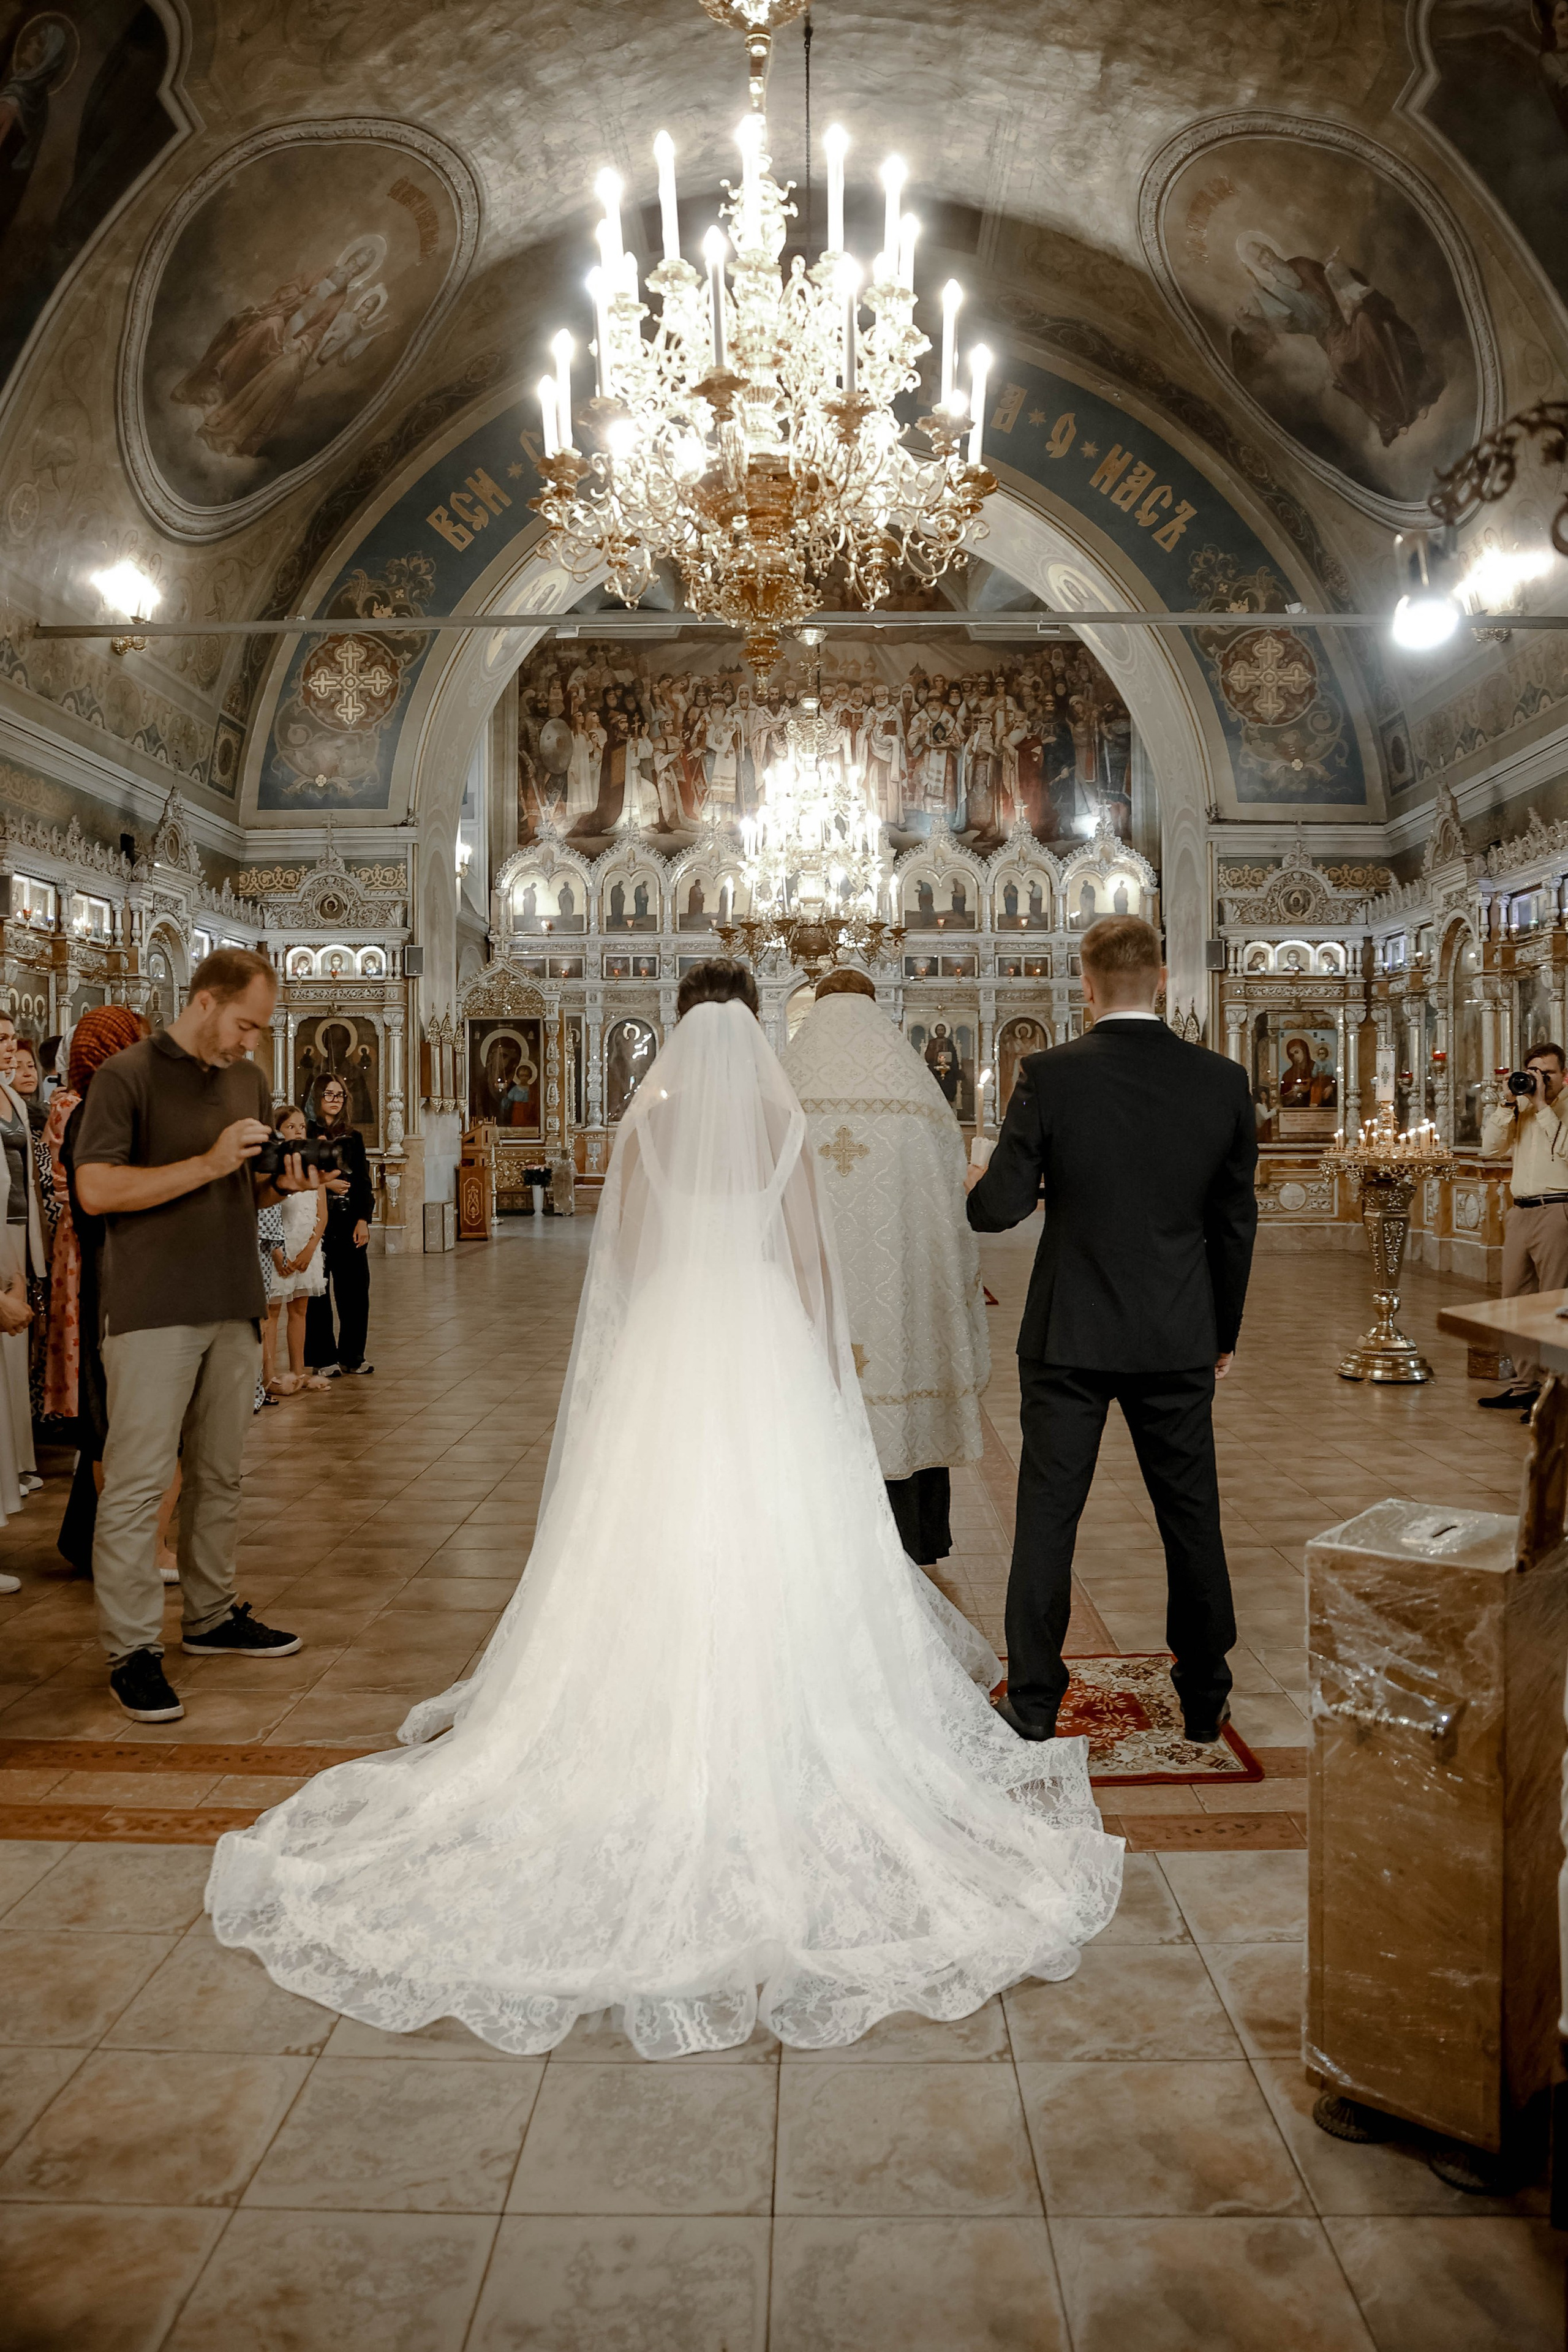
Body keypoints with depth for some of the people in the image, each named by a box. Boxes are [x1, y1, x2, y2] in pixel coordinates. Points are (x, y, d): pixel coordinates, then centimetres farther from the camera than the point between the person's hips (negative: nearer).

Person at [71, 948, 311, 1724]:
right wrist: (208, 1165, -19)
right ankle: (132, 1651, 3)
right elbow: (95, 1189, -15)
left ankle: (211, 1616, 27)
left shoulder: (249, 1081, 15)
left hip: (233, 1308, 7)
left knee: (219, 1475, 14)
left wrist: (280, 1181, 1)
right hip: (152, 1310, -6)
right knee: (137, 1480, -4)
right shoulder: (127, 1076, -6)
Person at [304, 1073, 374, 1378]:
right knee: (318, 1290, -1)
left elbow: (363, 1182, 11)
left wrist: (363, 1220, 1)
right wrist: (325, 1185, -12)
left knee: (355, 1287, 2)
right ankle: (323, 1358, 7)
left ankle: (352, 1355, 14)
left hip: (350, 1220, 4)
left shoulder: (354, 1137, 14)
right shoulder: (307, 1133, 2)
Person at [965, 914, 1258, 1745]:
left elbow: (999, 1208, -11)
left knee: (1047, 1518, 9)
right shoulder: (1222, 1081, -3)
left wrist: (976, 1183, 13)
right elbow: (1236, 1223, 4)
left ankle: (1033, 1703, 18)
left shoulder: (1048, 1076, -11)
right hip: (1180, 1338, 2)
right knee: (1192, 1519, 16)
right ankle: (1204, 1699, 28)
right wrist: (1225, 1332, 16)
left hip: (1069, 1336, -2)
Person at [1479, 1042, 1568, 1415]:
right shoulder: (1520, 1111, 16)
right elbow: (1490, 1149, 6)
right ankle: (1525, 1385, 19)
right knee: (1515, 1301, 10)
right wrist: (1508, 1103, -1)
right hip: (1520, 1212, 7)